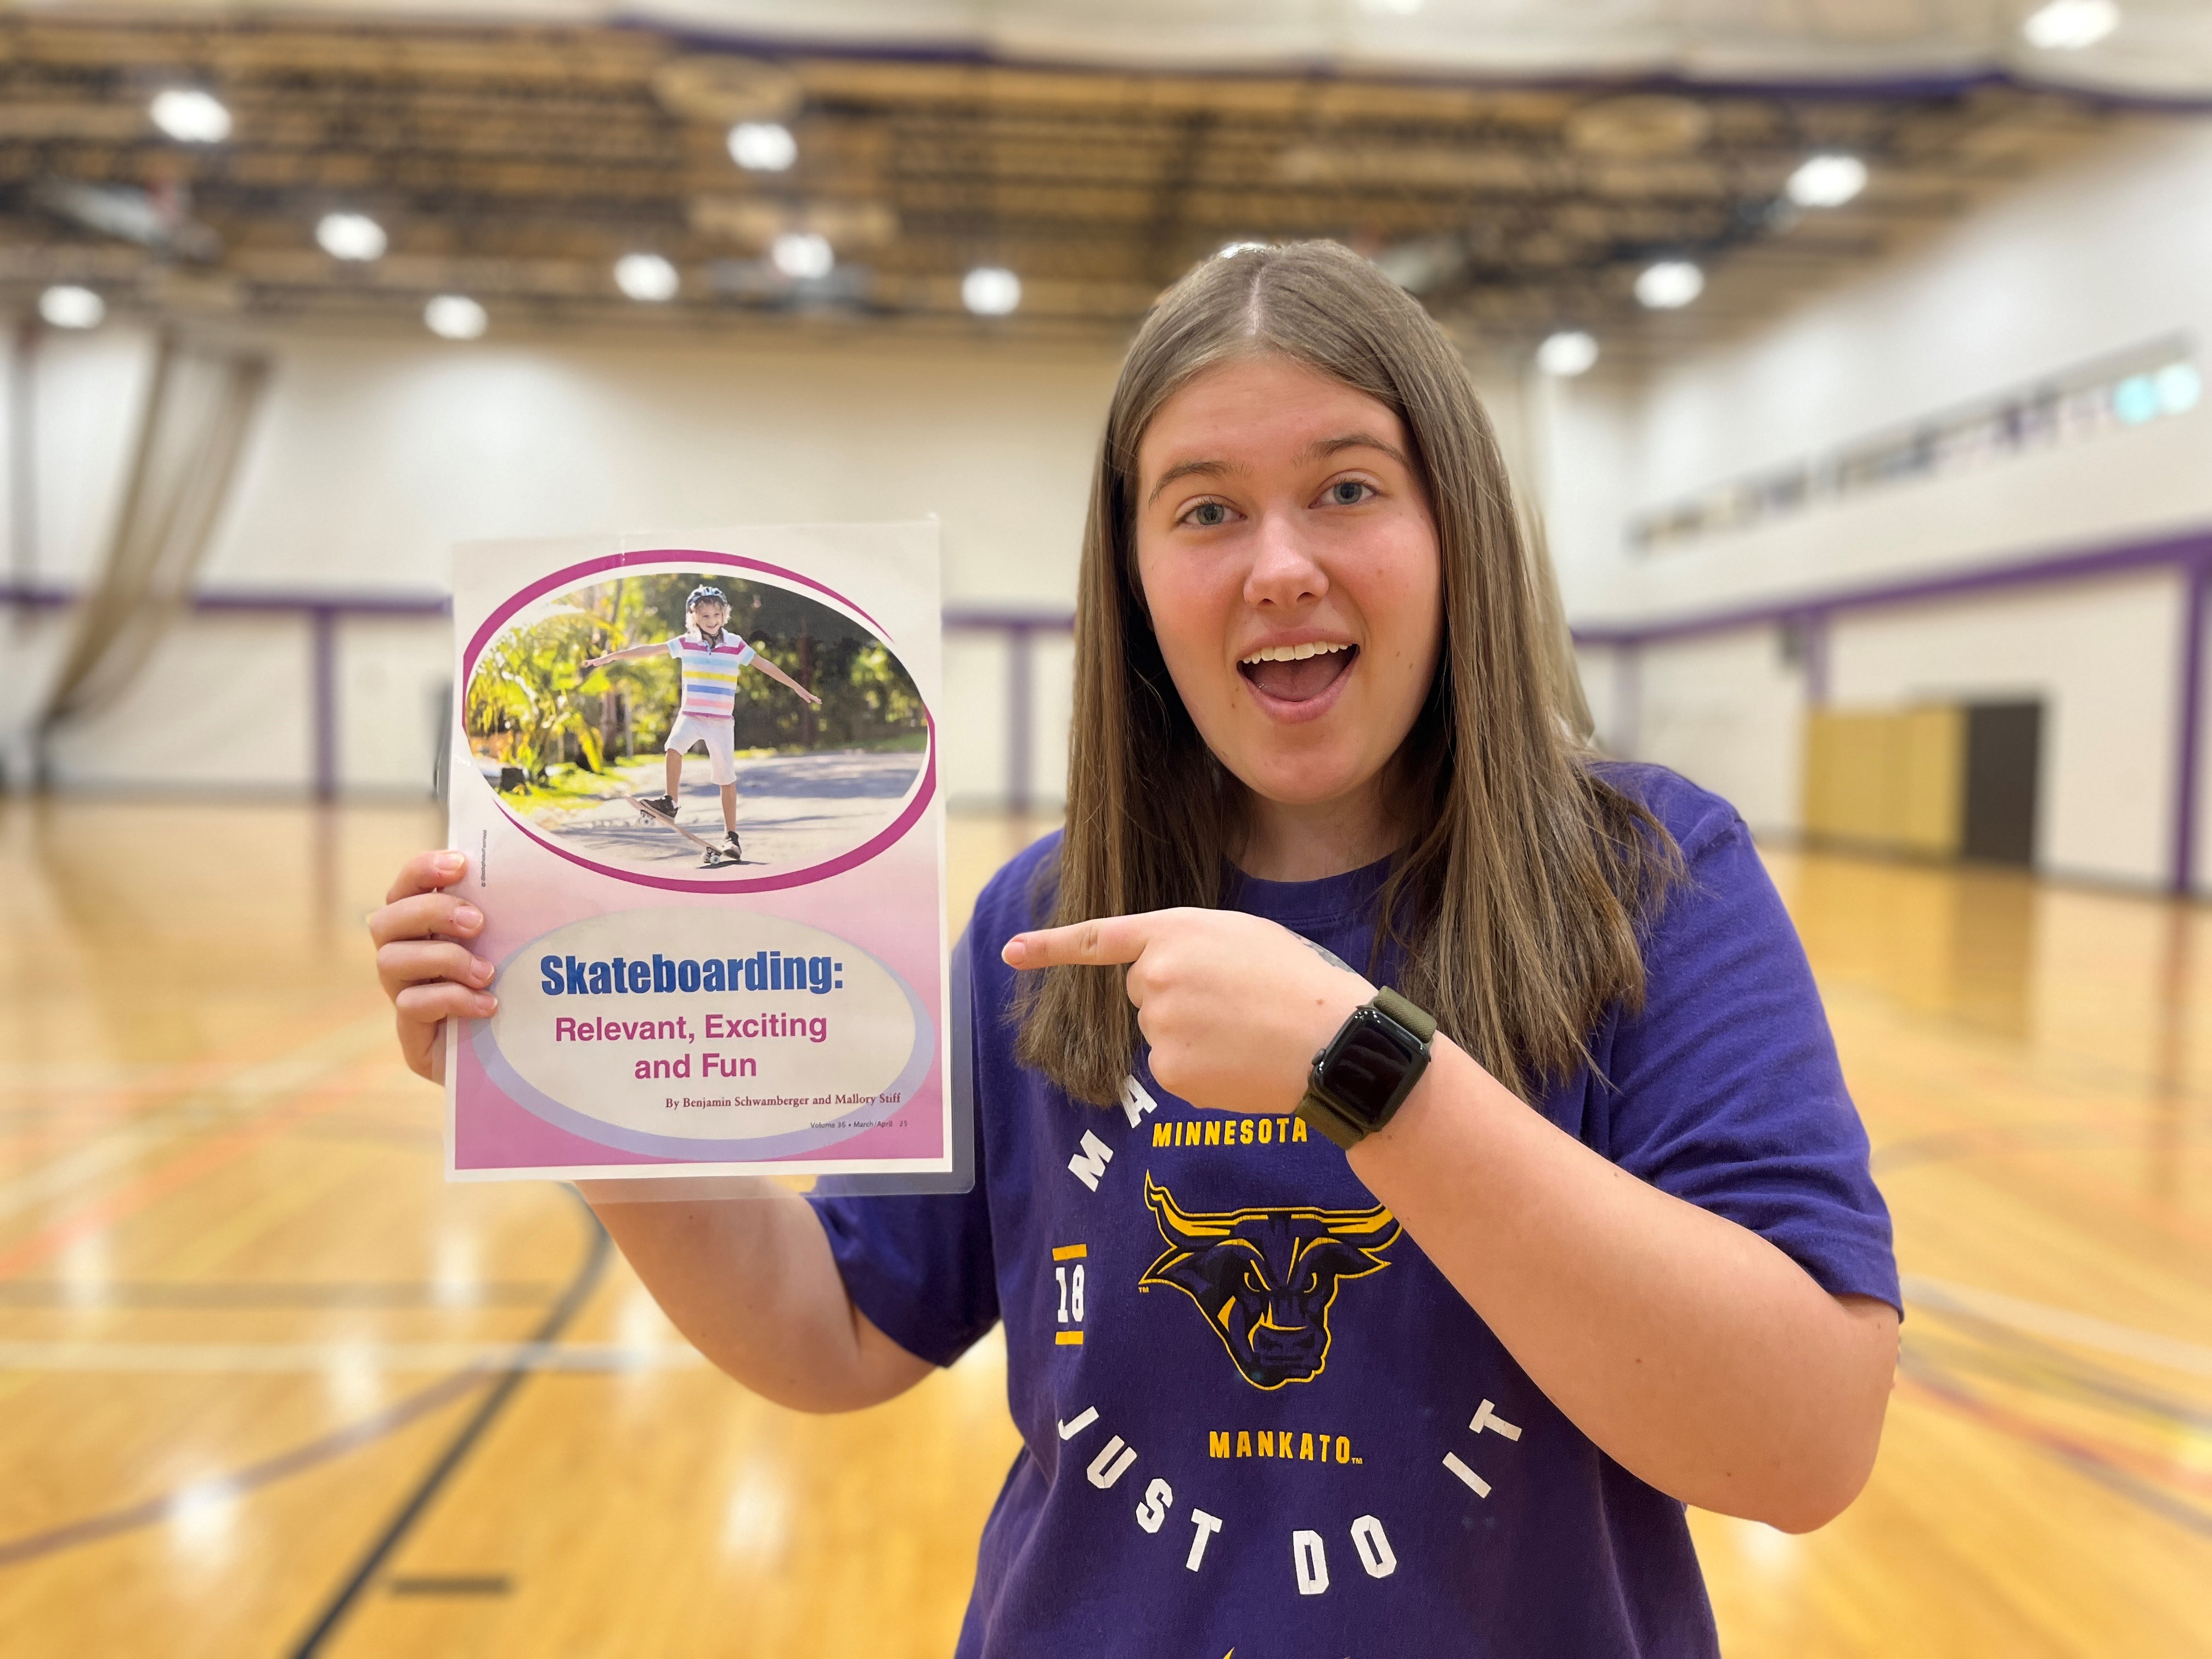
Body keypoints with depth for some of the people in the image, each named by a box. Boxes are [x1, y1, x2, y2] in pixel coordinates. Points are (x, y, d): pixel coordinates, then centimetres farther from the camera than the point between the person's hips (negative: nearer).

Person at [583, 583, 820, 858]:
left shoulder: (735, 645, 0)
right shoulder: (686, 643, 1)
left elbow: (767, 666, 2)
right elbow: (648, 650, 1)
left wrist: (800, 690, 3)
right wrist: (607, 658, 0)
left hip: (721, 721, 0)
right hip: (690, 715, 0)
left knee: (726, 778, -1)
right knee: (675, 745, -30)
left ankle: (731, 834, 8)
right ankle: (670, 804, -16)